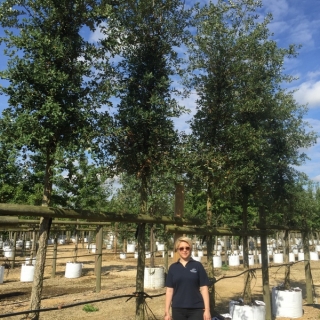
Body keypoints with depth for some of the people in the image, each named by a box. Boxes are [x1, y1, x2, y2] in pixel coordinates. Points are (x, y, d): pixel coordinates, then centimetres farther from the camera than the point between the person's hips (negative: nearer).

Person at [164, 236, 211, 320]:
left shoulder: (198, 266, -1)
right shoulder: (173, 268, 4)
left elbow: (204, 288, -2)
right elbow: (169, 290, 4)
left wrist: (207, 309, -6)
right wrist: (167, 311, 0)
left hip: (196, 309, -2)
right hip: (178, 309, 2)